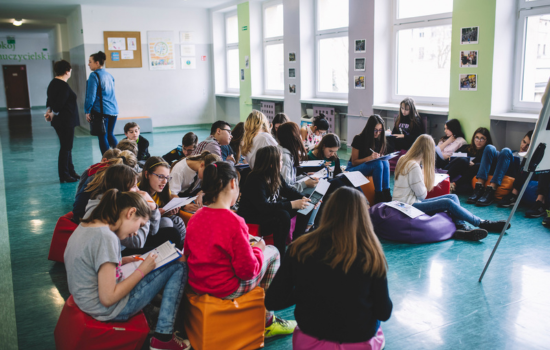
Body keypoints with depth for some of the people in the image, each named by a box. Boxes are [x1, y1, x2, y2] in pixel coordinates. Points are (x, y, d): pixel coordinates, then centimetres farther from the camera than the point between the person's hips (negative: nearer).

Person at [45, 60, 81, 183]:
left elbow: (50, 99, 14)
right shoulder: (63, 86, -19)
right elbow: (59, 103, -22)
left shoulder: (53, 83, 12)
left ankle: (71, 171, 26)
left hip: (59, 121, 10)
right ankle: (64, 175, 5)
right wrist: (53, 113, -8)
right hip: (66, 121, -10)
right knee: (66, 147, -2)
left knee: (67, 146, 17)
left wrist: (49, 110, 2)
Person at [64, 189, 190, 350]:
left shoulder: (84, 226, 2)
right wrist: (142, 270, -14)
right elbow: (108, 299, -25)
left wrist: (121, 261, 8)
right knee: (178, 268, -2)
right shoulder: (107, 238, -26)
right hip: (110, 309, -10)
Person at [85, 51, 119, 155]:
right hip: (114, 110, 7)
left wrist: (87, 111, -5)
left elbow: (91, 95, -12)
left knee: (102, 137, 0)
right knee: (110, 134, 18)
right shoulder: (109, 75, 14)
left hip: (101, 111, -7)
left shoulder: (94, 75, -9)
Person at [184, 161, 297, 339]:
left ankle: (267, 319, 33)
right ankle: (266, 321, 24)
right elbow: (248, 270, -21)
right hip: (226, 290, -7)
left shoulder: (195, 217, -3)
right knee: (272, 251, 14)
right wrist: (257, 250, 0)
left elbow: (187, 253, 10)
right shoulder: (234, 222, -24)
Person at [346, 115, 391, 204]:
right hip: (353, 169, -5)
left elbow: (381, 158, 12)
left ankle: (386, 194, -29)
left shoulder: (379, 139, 2)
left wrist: (381, 157, -14)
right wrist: (370, 158, -28)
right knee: (378, 163, -33)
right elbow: (354, 162, -12)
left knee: (385, 162, -28)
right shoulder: (358, 139, -13)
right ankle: (378, 195, -30)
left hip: (370, 168, 5)